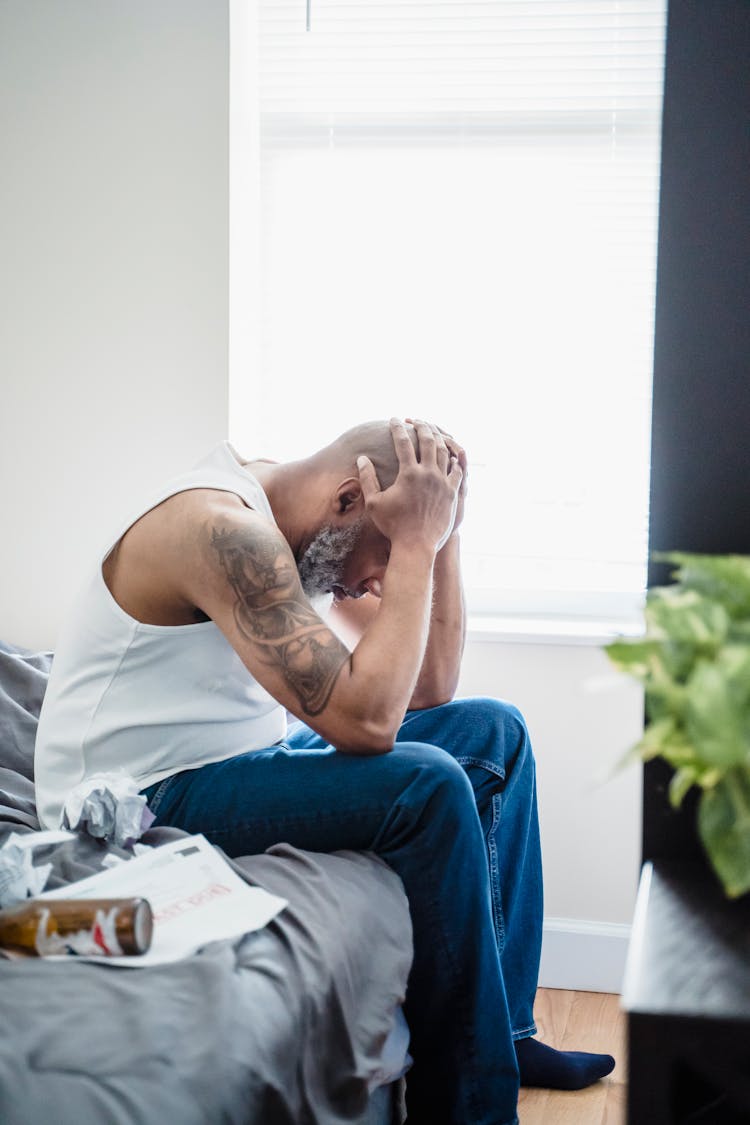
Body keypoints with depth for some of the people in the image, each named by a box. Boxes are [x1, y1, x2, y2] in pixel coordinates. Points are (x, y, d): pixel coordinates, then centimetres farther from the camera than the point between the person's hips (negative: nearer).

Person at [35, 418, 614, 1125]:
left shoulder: (306, 535, 5)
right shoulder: (223, 530, -25)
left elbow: (429, 689, 5)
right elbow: (365, 719, -32)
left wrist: (442, 533, -5)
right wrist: (416, 543, -25)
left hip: (240, 761, 10)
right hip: (142, 801, -10)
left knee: (492, 731, 8)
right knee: (427, 785, -27)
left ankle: (502, 1031, 11)